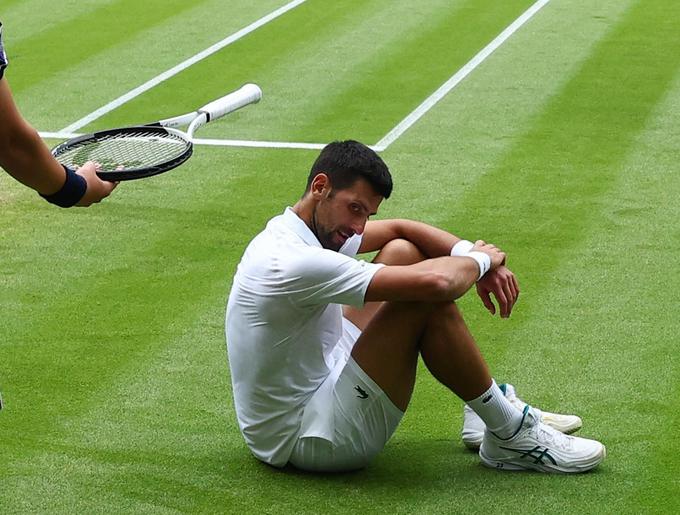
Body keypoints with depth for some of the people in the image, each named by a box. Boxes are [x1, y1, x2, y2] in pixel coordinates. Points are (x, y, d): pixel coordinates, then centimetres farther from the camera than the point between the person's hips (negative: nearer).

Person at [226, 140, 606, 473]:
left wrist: (469, 253, -3)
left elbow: (399, 228, 14)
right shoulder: (294, 263, -28)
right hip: (305, 439, -11)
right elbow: (435, 282, -33)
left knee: (402, 252, 9)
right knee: (428, 299, -22)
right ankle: (511, 436, -5)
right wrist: (480, 259, -11)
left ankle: (488, 409, 12)